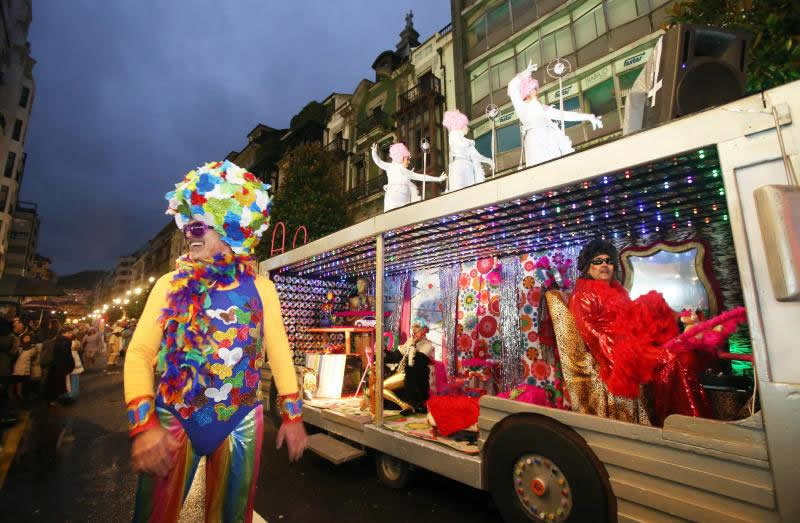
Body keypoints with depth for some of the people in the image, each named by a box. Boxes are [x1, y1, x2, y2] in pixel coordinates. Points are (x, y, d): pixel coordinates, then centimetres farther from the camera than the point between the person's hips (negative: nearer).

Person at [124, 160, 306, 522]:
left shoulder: (260, 288, -3)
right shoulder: (171, 286, -2)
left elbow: (279, 352, -1)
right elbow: (140, 352, -6)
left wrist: (292, 414, 0)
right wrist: (143, 423, -18)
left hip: (240, 422, 0)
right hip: (172, 419, 0)